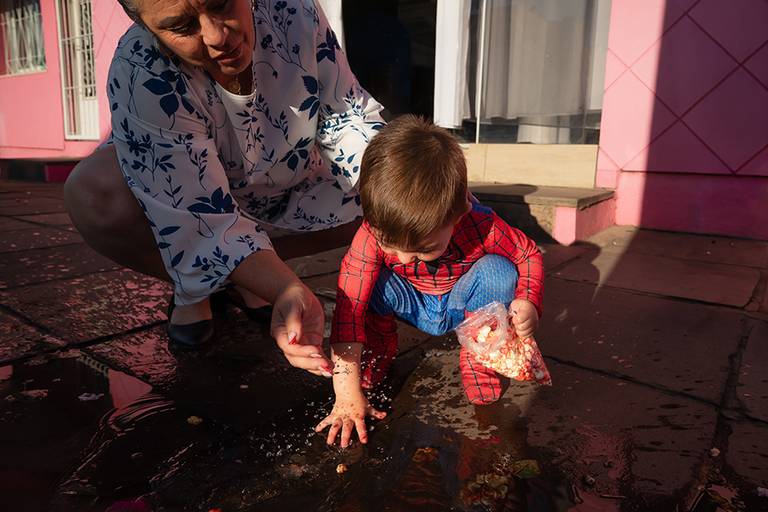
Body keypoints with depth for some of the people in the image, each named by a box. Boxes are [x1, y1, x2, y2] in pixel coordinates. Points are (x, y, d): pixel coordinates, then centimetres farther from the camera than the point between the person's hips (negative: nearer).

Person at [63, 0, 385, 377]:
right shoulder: (139, 75, -33)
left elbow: (346, 115, -12)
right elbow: (203, 221, -39)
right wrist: (288, 293, -54)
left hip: (291, 191, 4)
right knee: (93, 194, -33)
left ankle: (247, 278, -4)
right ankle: (193, 286, -3)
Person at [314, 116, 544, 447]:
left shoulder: (481, 227, -33)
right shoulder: (373, 235, -33)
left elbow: (529, 254, -13)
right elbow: (348, 309, -34)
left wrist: (528, 303, -33)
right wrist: (348, 393, -37)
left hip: (460, 306, 1)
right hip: (413, 305, 0)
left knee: (497, 271, -29)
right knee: (370, 280, -30)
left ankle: (477, 357, -7)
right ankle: (378, 349, -1)